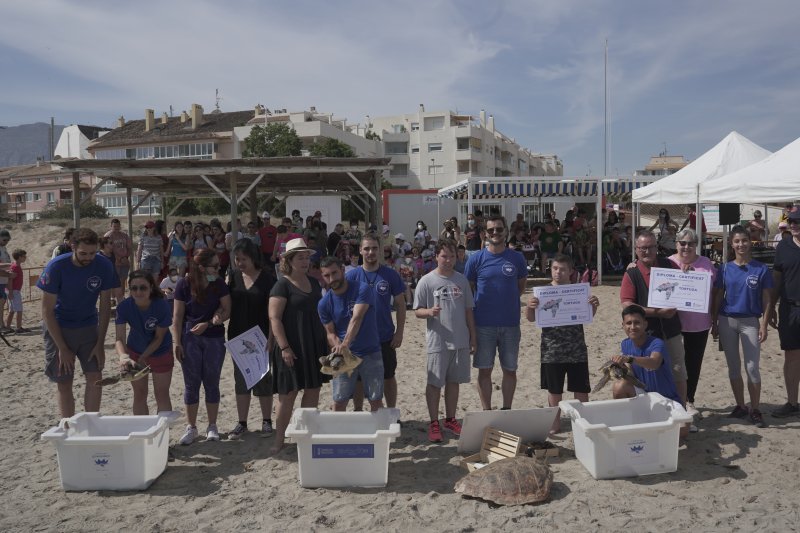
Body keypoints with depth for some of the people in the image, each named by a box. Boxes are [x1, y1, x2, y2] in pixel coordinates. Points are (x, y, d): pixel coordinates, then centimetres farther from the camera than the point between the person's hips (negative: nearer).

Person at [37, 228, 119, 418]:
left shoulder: (104, 265, -14)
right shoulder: (56, 267, -21)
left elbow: (105, 305, -6)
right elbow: (47, 311, -15)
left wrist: (100, 343, -8)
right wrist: (62, 348, -16)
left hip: (89, 327, 2)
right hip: (59, 328, -2)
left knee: (95, 377, -4)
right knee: (64, 384, 1)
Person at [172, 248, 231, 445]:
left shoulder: (219, 284, -3)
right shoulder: (184, 284, -7)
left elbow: (227, 311, -3)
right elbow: (177, 316, -4)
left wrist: (208, 324, -17)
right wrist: (177, 343, -7)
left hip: (214, 338, 1)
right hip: (189, 338, -1)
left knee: (211, 383, 8)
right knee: (191, 383, 5)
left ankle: (212, 426, 20)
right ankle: (191, 427, 18)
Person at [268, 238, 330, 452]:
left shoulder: (313, 282, 12)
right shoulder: (283, 285, -8)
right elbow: (274, 318, -13)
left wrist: (325, 341, 17)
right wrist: (284, 347, -19)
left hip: (314, 345, 6)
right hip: (292, 348, -6)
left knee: (313, 391, 9)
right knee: (288, 393, -2)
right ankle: (280, 437, 11)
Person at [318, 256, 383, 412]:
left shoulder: (362, 289, -13)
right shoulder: (324, 303, -1)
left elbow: (357, 318, -26)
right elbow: (331, 333, 2)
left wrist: (345, 343, -41)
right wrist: (338, 348, -20)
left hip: (370, 353, -2)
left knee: (376, 400, 4)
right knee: (339, 401, 3)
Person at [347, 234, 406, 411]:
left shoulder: (390, 275, -4)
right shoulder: (352, 276, -4)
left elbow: (400, 304, 1)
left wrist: (399, 333, -5)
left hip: (386, 337, 0)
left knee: (389, 377, 12)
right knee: (358, 378, 11)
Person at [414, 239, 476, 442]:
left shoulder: (461, 280, 6)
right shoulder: (427, 281, -6)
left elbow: (468, 310, 12)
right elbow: (417, 311, -4)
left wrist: (473, 336, 10)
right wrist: (430, 311, -26)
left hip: (460, 341, 4)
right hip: (437, 342, -4)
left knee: (453, 381, 14)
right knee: (435, 382, 4)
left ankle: (450, 419, 27)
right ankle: (434, 423, 16)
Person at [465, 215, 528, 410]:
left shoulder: (517, 258, 2)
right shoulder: (475, 259, -2)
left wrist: (508, 299, 3)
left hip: (510, 323, 1)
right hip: (484, 324, -1)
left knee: (510, 369, 9)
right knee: (485, 370, 6)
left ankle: (507, 410, 24)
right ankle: (487, 412, 19)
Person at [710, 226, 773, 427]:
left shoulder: (761, 269, -3)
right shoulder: (725, 269, 2)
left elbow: (767, 300, -1)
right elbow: (717, 297, 6)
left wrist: (764, 325, -6)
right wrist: (714, 323, 3)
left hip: (750, 322, -2)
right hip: (727, 321, 2)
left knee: (752, 368, -2)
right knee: (733, 367, 10)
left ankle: (755, 410, 10)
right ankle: (740, 406, 23)